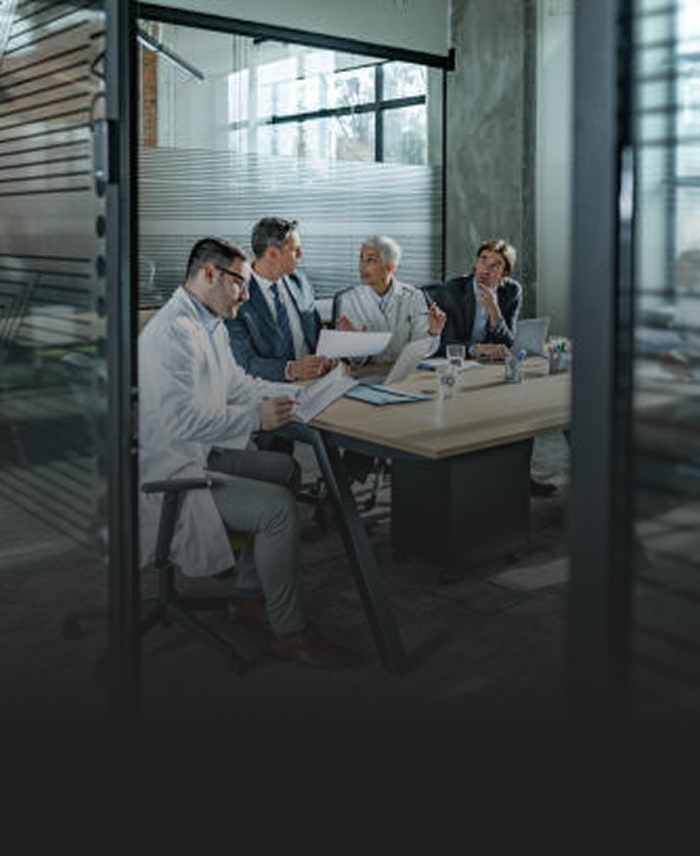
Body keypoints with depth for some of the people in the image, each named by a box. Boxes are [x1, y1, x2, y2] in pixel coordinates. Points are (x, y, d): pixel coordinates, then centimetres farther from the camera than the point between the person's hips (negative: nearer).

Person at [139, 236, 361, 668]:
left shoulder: (211, 325, 11)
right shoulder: (173, 332, -22)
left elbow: (236, 382, 22)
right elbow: (181, 420, -30)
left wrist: (295, 393, 10)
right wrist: (256, 417, -29)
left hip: (202, 452, 11)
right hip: (168, 469, -11)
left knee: (285, 469, 15)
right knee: (279, 507, -20)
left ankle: (250, 593, 19)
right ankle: (289, 632, -5)